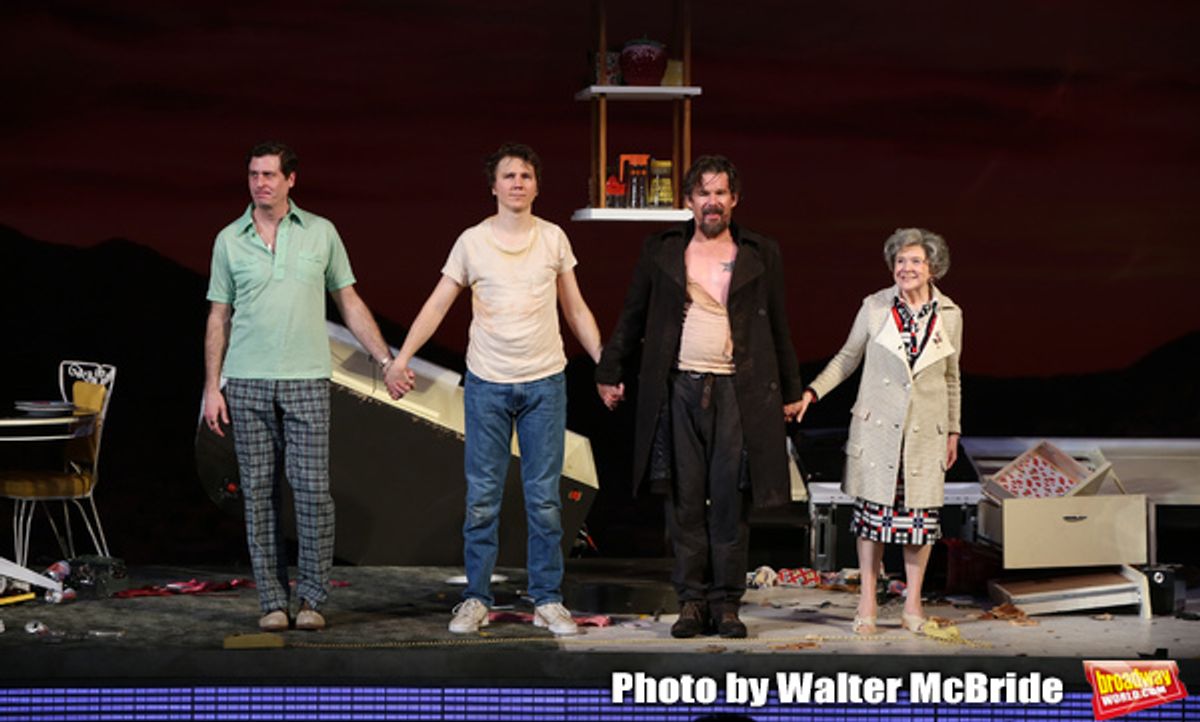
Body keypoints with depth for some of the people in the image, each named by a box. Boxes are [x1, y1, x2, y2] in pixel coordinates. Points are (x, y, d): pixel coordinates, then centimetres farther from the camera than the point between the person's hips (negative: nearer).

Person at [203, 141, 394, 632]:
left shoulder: (320, 233, 6)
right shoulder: (229, 240, 7)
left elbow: (349, 303, 10)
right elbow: (219, 318, 10)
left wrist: (386, 359, 2)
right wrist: (211, 388, 4)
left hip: (306, 381, -1)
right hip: (246, 383, 1)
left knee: (313, 489, -5)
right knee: (259, 492, 2)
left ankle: (312, 598, 5)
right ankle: (273, 601, 8)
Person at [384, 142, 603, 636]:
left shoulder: (553, 239, 4)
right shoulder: (472, 241, 0)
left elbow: (576, 310, 11)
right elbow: (438, 305, 1)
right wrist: (402, 358, -9)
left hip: (545, 382, 1)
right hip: (487, 385, -1)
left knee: (544, 499, 3)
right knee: (482, 498, 3)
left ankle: (547, 601, 11)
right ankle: (476, 599, 12)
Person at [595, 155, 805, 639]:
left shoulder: (760, 255, 9)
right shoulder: (661, 252, 10)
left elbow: (778, 328, 13)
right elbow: (632, 318, 15)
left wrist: (791, 390, 15)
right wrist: (611, 373, 13)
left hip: (738, 392, 0)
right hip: (678, 389, 1)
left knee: (731, 500, -1)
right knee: (685, 499, 1)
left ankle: (726, 603, 7)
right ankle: (692, 600, 8)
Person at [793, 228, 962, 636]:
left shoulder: (950, 315, 3)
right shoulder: (875, 307, -1)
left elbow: (951, 377, 12)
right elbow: (848, 357, 9)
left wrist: (953, 432, 14)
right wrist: (812, 392, -3)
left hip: (925, 430, 1)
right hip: (877, 426, -1)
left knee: (920, 513, 2)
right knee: (873, 508, 0)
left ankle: (912, 605, 13)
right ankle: (867, 602, 9)